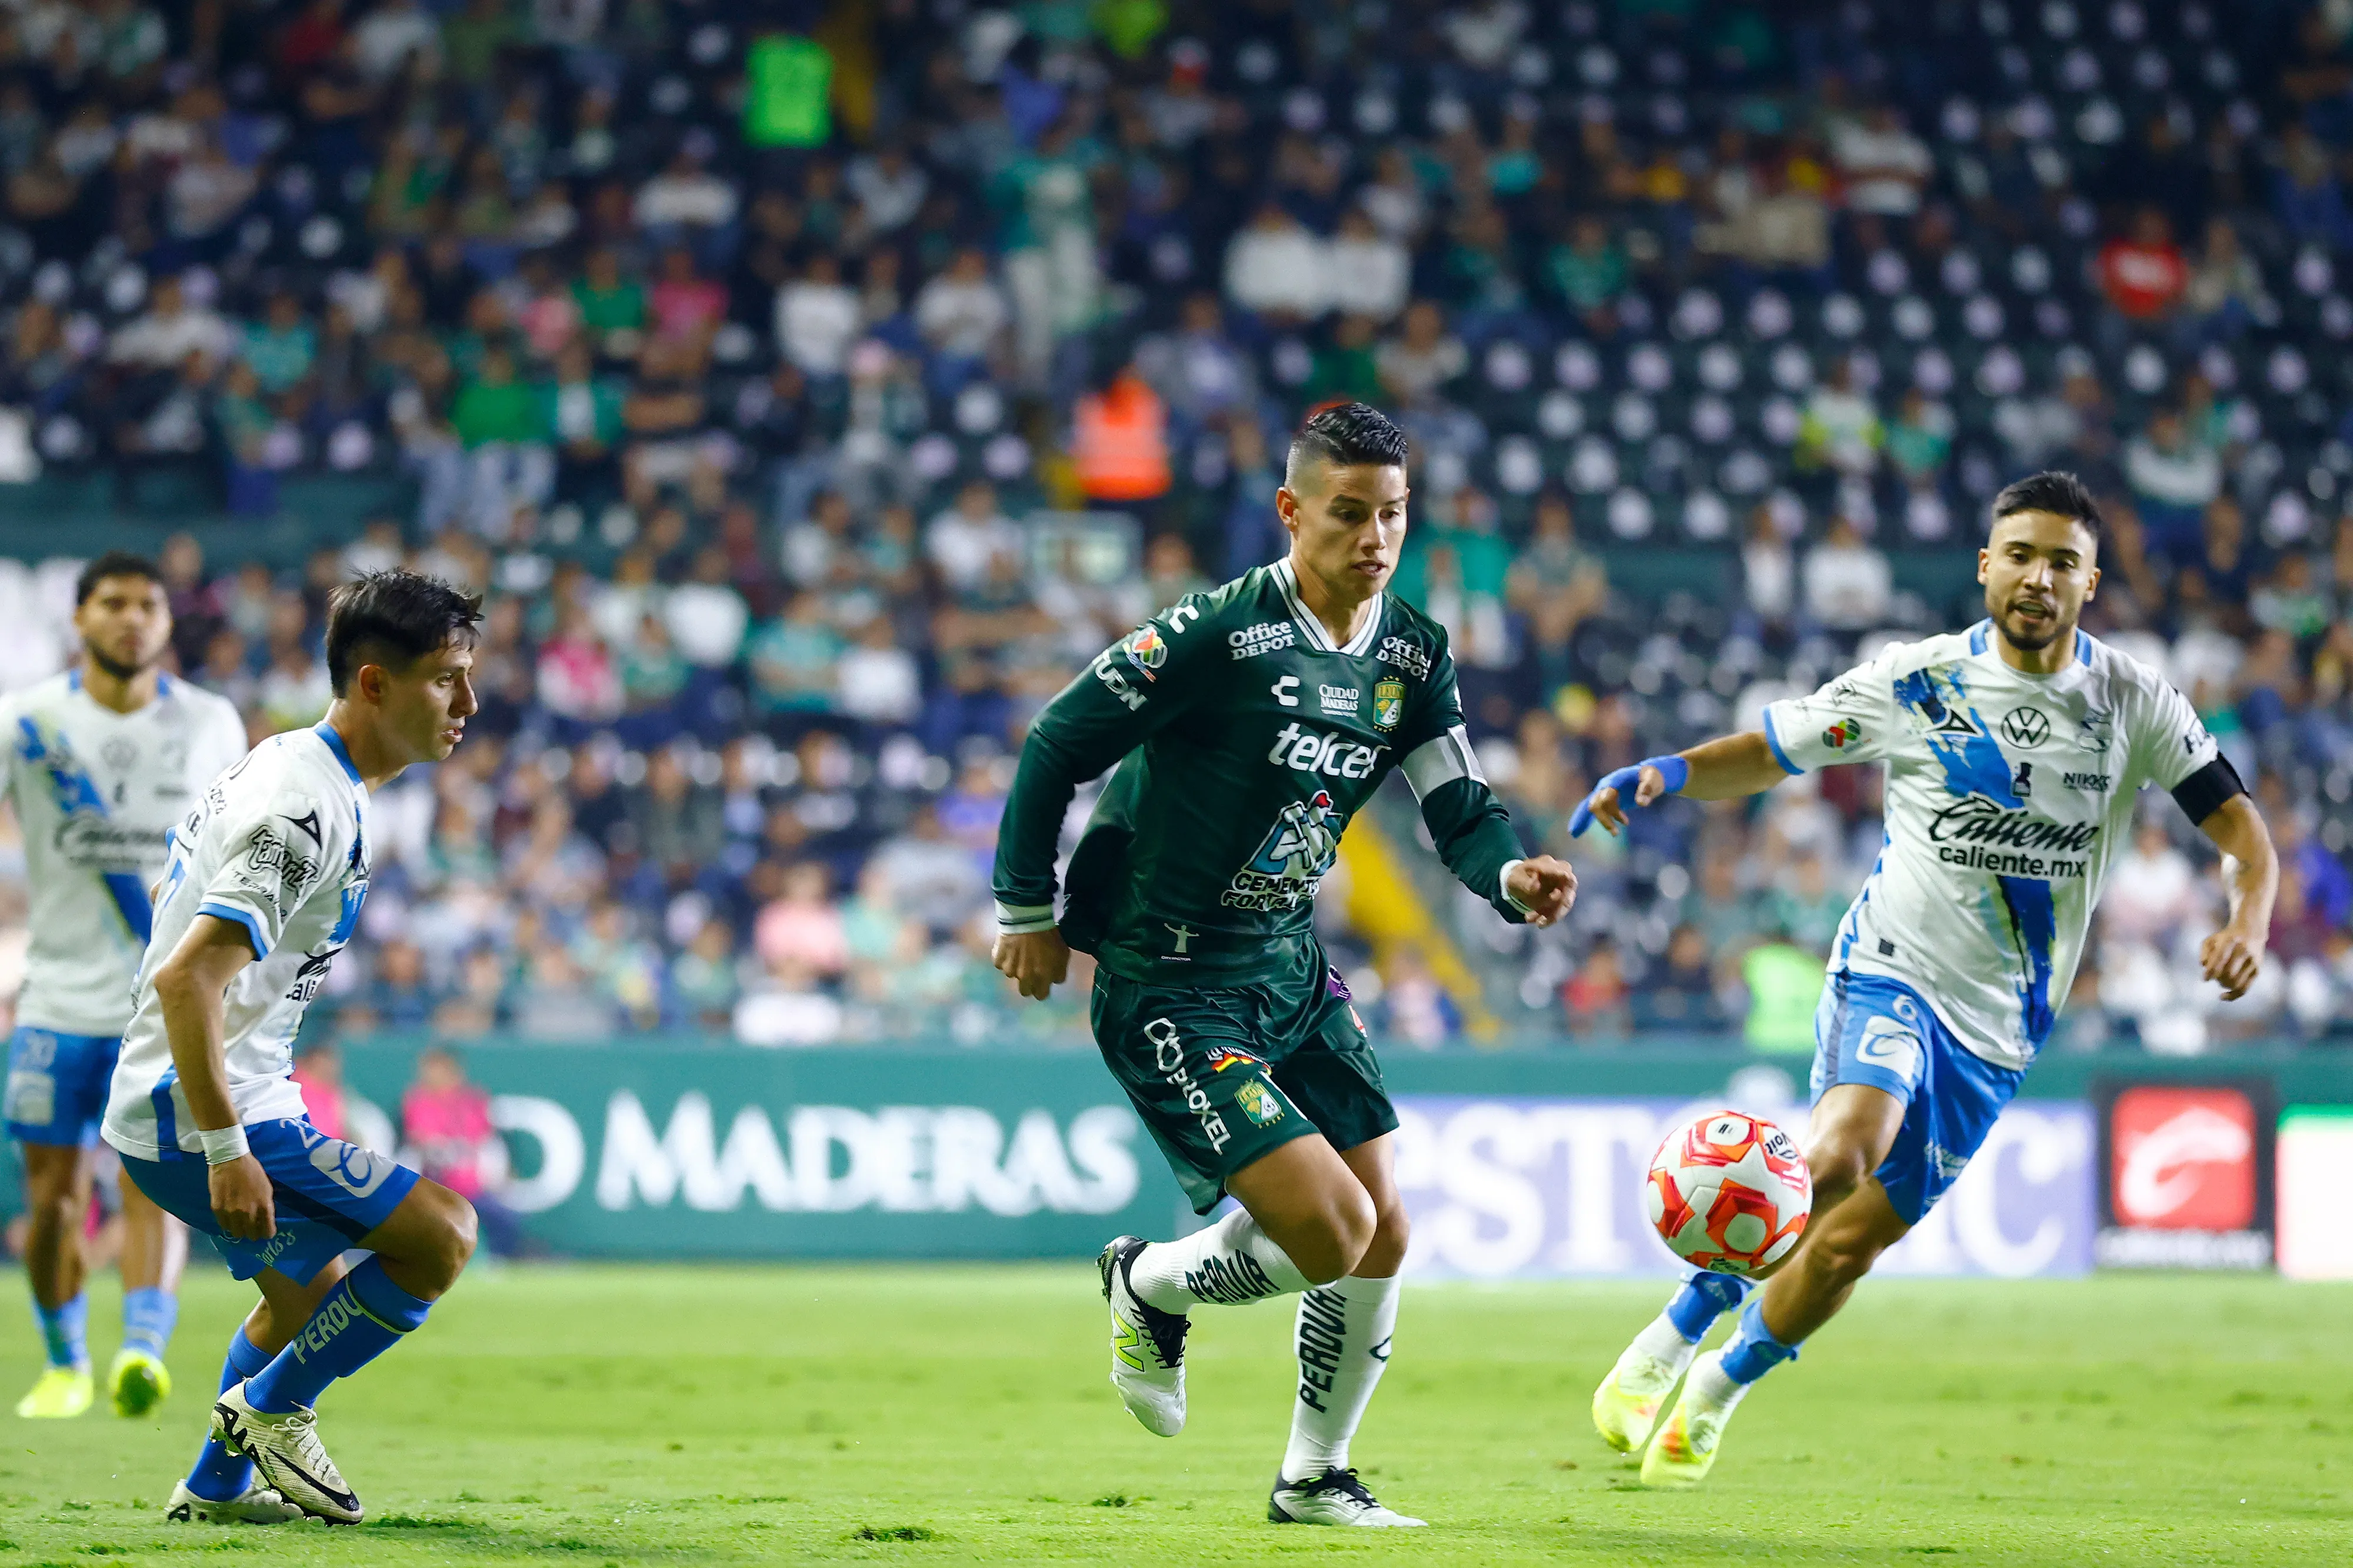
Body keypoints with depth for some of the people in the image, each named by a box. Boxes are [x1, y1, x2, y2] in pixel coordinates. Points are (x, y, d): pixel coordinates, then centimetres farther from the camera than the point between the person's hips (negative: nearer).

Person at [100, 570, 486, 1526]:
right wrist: (226, 1150, -30)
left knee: (309, 1292, 28)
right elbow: (186, 978, -30)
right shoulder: (312, 810, -22)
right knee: (440, 1234, -13)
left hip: (170, 1108, 11)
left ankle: (217, 1486, 34)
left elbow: (172, 894, 26)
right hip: (199, 1120, -11)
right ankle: (271, 1409, 1)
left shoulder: (283, 766, 11)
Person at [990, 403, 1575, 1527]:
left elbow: (1461, 812, -1)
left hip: (1290, 965, 7)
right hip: (1169, 991, -7)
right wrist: (1026, 911, -7)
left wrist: (1515, 876, -24)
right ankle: (1150, 1285, 14)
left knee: (1382, 1238, 6)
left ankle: (1314, 1479, 25)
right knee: (1330, 1228, -17)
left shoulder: (1412, 655, 1)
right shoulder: (1216, 634, -20)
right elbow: (1058, 744, -13)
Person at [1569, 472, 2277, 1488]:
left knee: (1853, 1240, 3)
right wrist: (1668, 772, -19)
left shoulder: (2133, 704, -2)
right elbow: (1770, 751, 2)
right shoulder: (1917, 682, -6)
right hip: (1891, 973, -3)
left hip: (1998, 1026, 3)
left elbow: (2240, 830, 1)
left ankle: (1724, 1384, 30)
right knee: (1835, 1159, -31)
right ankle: (1667, 1344, -13)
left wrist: (2247, 922, -20)